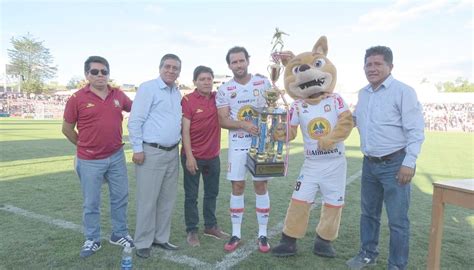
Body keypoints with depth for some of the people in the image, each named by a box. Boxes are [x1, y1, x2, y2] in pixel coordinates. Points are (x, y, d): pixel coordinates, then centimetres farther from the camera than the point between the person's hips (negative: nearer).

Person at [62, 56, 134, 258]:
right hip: (89, 161, -3)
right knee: (91, 203, 9)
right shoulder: (77, 98, -9)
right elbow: (67, 128, 1)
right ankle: (92, 240, 27)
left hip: (116, 157, 4)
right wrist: (84, 146, 9)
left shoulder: (118, 95, 0)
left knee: (120, 197, 13)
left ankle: (120, 234, 32)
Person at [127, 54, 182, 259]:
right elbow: (135, 121, -11)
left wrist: (179, 142, 11)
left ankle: (161, 237, 25)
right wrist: (137, 149, -14)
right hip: (151, 152, -7)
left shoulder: (177, 93, 14)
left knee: (167, 199, 12)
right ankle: (143, 242, 14)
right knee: (147, 199, 0)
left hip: (172, 152, 7)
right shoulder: (148, 88, -7)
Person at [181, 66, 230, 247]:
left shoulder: (218, 98, 2)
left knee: (212, 192, 16)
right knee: (191, 195, 7)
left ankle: (211, 226, 32)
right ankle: (191, 231, 20)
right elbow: (185, 131, -12)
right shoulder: (188, 100, -11)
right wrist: (189, 156, -17)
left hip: (213, 156, 5)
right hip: (193, 156, -5)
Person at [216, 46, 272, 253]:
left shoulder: (263, 83, 2)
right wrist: (243, 124, -20)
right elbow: (223, 121, -4)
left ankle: (262, 234, 16)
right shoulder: (224, 90, 1)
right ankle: (236, 234, 17)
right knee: (237, 187, 5)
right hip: (237, 144, 0)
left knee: (261, 186, 4)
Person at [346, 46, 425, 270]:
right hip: (369, 164, 7)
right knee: (368, 213, 19)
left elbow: (415, 130, -14)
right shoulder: (363, 93, 10)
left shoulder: (403, 91, -10)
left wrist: (409, 163, -18)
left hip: (395, 164, -6)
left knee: (397, 220, 4)